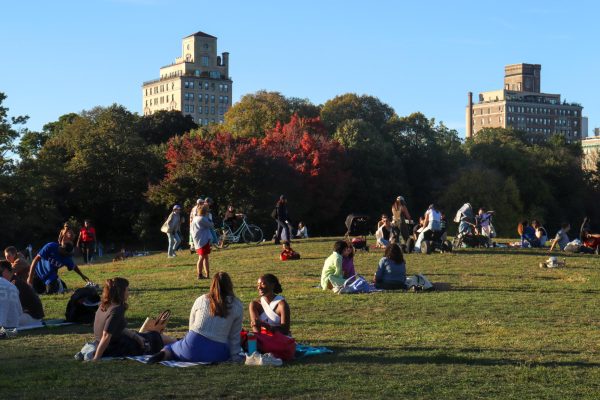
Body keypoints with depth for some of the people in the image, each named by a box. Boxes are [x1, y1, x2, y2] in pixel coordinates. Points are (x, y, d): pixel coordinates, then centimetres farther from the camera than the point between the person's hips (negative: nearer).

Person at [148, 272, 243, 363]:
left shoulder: (201, 300, 9)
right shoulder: (238, 307, 4)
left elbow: (192, 326, 15)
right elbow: (234, 336, 6)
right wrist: (234, 357, 16)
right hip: (217, 355, -1)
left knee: (170, 347, 26)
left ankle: (165, 353, -11)